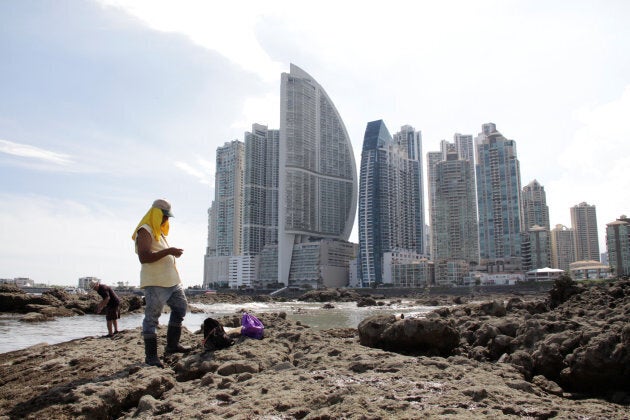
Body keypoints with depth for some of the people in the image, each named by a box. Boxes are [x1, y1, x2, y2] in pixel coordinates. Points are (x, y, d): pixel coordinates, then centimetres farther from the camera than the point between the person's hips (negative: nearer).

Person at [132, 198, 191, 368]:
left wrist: (173, 253, 14)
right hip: (155, 283, -10)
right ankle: (151, 356, 2)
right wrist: (168, 251, -24)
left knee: (181, 307, 15)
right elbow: (143, 257, -23)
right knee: (152, 318, -5)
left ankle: (172, 344, 23)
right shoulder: (145, 231, -10)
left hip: (171, 281, 10)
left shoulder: (159, 232, 20)